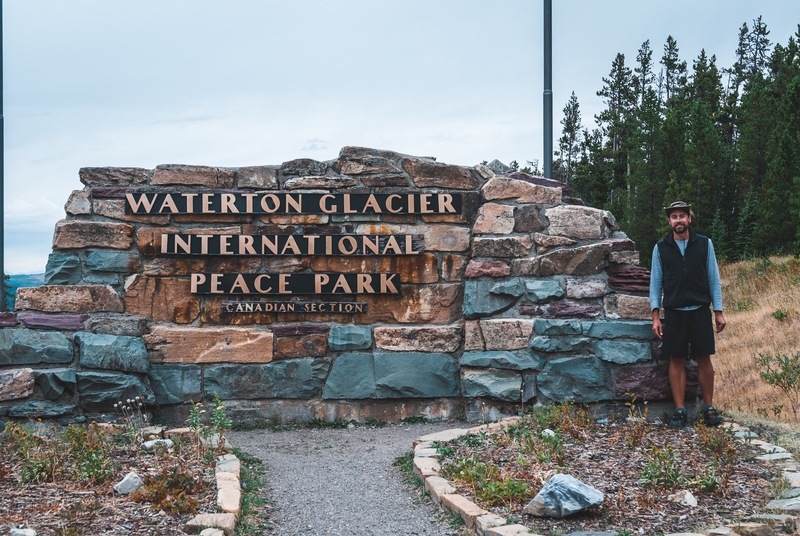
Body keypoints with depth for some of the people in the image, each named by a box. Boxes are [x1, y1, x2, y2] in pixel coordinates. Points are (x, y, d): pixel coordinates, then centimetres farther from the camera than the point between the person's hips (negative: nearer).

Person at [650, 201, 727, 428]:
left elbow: (713, 279, 5)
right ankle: (679, 410, 5)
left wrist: (719, 312, 1)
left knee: (704, 359, 1)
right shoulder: (661, 248, 4)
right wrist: (655, 317, -2)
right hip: (673, 313, 0)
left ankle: (709, 407, 11)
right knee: (676, 361, 1)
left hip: (700, 311, 0)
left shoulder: (704, 244, 3)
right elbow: (655, 283, 5)